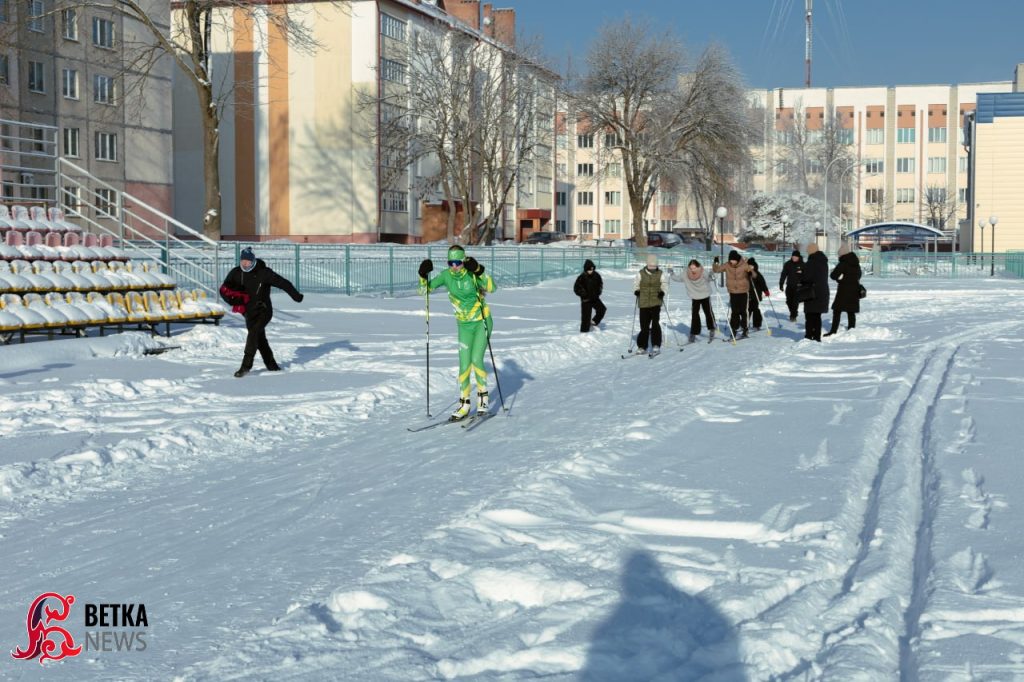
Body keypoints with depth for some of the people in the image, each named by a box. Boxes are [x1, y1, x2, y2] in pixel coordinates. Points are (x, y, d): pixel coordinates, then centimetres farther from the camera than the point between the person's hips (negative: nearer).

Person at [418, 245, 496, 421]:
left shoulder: (472, 274, -16)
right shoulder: (446, 275, -6)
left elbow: (491, 288, -29)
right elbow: (424, 290, -5)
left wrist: (478, 270, -37)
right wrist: (423, 275, -22)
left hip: (482, 322, -3)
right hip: (464, 325, 3)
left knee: (476, 360, -13)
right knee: (464, 364, -2)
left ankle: (483, 394, 9)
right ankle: (464, 404, 7)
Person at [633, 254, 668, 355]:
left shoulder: (660, 274, 4)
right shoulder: (641, 274, 4)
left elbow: (665, 284, 2)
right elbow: (636, 282, 8)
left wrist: (663, 291, -19)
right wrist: (636, 290, -13)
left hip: (656, 302, -1)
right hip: (643, 303, 1)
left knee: (655, 324, -13)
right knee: (644, 325, 4)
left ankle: (656, 346, -7)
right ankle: (642, 346, 17)